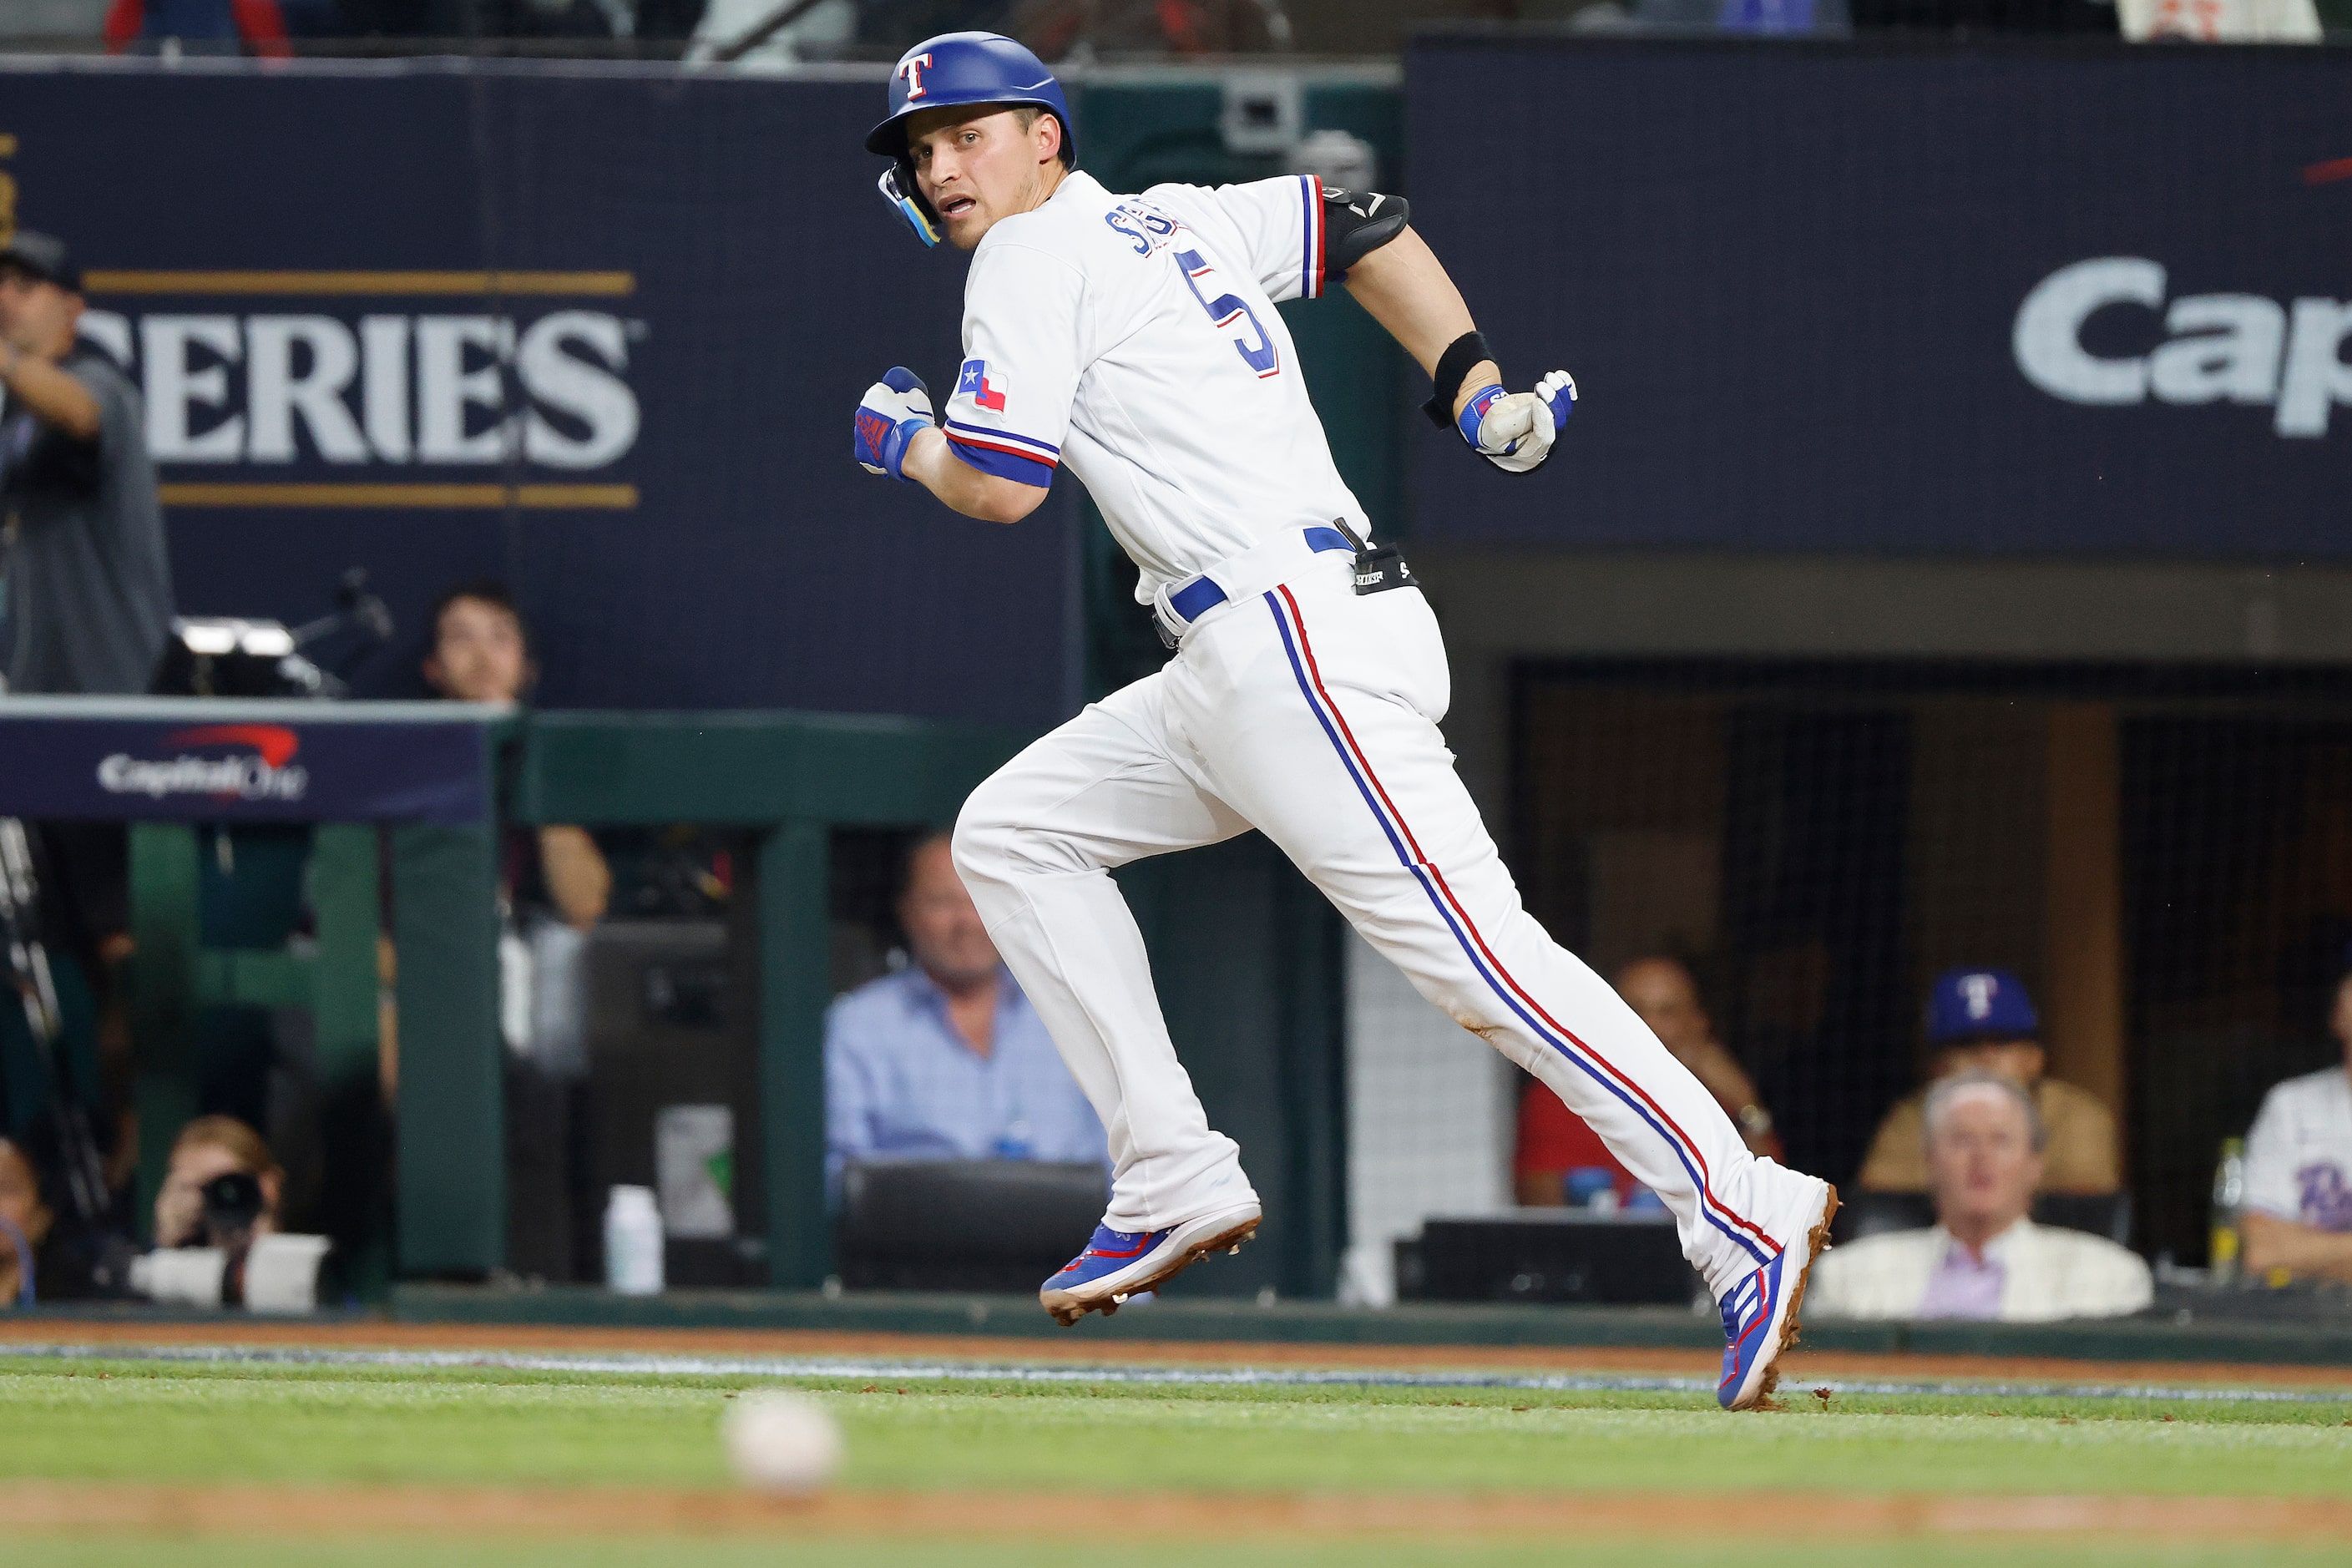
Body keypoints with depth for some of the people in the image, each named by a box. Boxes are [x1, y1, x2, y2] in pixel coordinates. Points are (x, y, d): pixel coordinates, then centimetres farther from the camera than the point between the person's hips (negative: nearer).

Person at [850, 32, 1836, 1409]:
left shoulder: (1040, 252, -2)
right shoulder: (1169, 221, 24)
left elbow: (1001, 484, -9)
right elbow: (1364, 225, 30)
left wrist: (906, 443, 13)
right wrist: (1475, 391, 20)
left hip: (1296, 645, -10)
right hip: (1242, 670, 10)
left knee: (1472, 950, -18)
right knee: (1013, 832, 15)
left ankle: (1748, 1220, -26)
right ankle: (1178, 1184, 9)